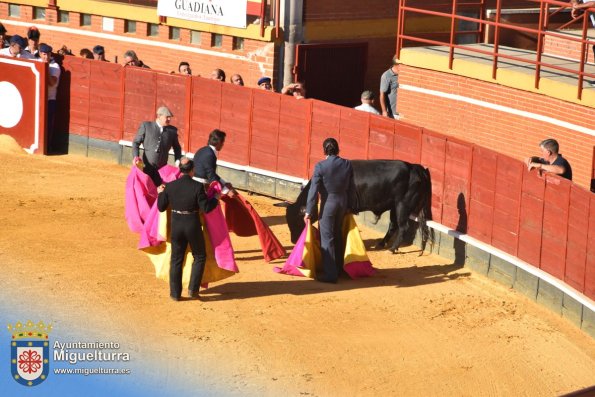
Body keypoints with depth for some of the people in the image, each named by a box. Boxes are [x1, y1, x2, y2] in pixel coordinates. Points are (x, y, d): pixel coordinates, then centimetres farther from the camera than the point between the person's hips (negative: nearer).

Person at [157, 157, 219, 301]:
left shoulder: (170, 187, -6)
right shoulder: (197, 187, -16)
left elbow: (161, 207, 4)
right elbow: (206, 208, -13)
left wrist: (160, 193, 21)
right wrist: (215, 198, 4)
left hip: (176, 226, 3)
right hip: (193, 226, -3)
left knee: (176, 259, 14)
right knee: (199, 257, 17)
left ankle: (175, 293, 17)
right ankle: (193, 289, 9)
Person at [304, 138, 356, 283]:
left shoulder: (320, 166, -15)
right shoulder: (347, 164, -2)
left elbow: (314, 190, -14)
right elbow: (352, 188, 5)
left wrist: (308, 211, -9)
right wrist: (349, 205, 18)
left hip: (328, 203, -5)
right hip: (343, 203, 5)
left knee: (327, 239, 1)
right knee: (338, 235, 22)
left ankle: (330, 274, -1)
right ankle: (339, 268, 33)